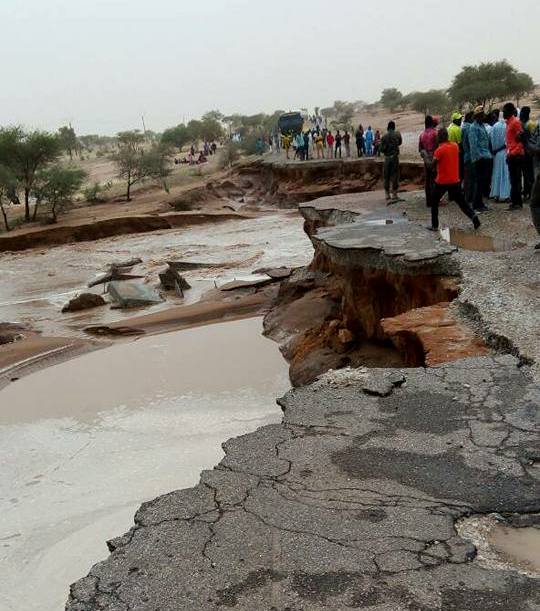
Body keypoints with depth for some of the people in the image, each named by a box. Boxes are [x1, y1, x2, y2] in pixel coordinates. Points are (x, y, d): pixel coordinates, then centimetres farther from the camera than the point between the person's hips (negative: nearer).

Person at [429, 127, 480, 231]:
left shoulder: (440, 150, -15)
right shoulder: (455, 146, 5)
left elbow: (433, 164, -15)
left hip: (442, 181, -5)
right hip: (455, 180, 5)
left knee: (434, 202, 11)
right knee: (461, 201, 11)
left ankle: (435, 225, 9)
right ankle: (473, 216, -10)